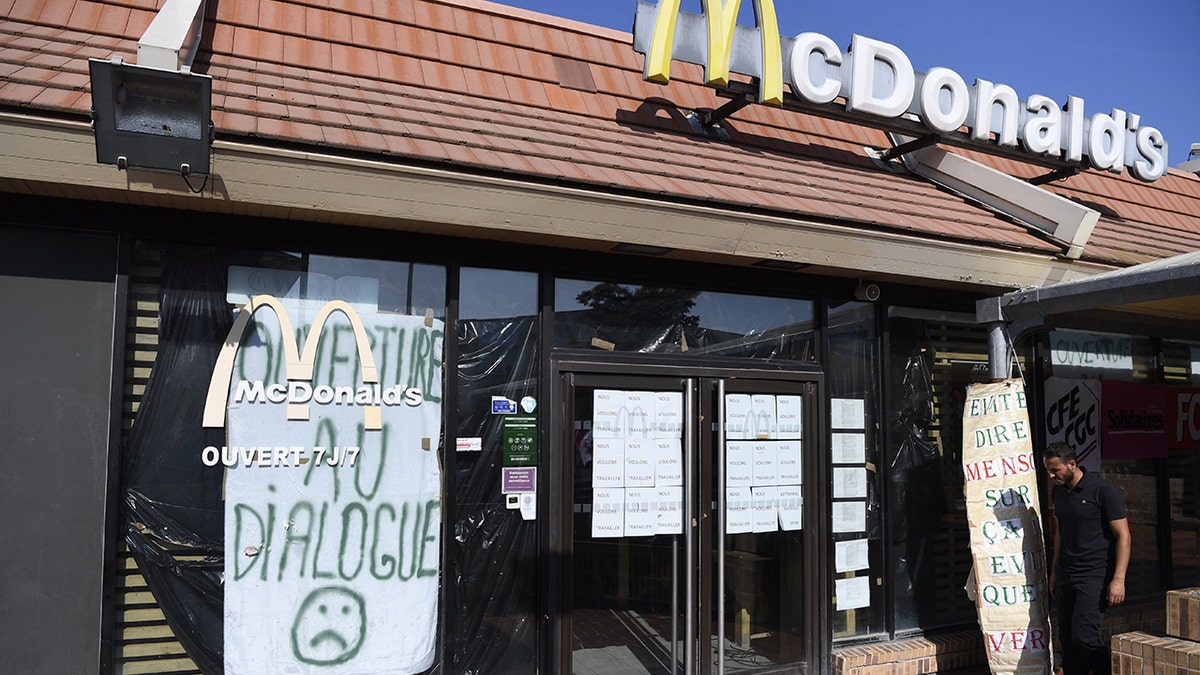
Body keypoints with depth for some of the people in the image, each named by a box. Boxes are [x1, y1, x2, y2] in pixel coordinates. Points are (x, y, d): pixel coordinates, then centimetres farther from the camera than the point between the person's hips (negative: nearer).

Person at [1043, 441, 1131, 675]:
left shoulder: (1101, 490, -11)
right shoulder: (1058, 491, 10)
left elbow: (1123, 535, -11)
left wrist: (1118, 579, -16)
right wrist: (1054, 572, 20)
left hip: (1095, 576, -7)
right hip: (1067, 576, 7)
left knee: (1084, 636, -13)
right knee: (1067, 638, 7)